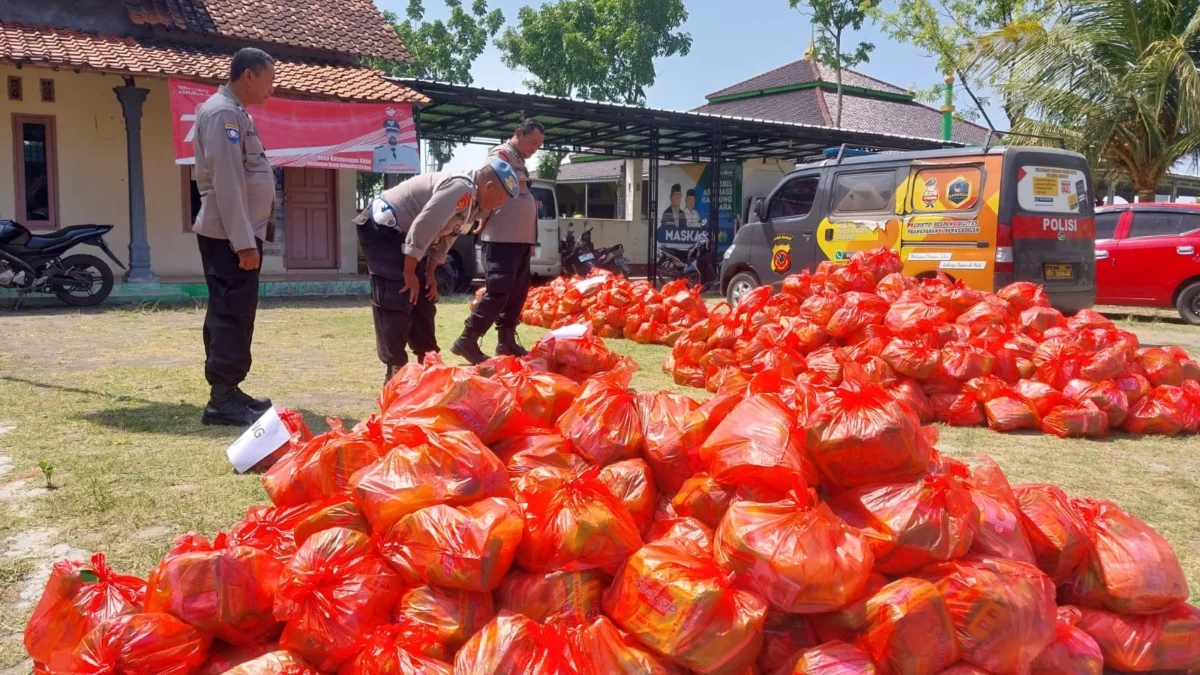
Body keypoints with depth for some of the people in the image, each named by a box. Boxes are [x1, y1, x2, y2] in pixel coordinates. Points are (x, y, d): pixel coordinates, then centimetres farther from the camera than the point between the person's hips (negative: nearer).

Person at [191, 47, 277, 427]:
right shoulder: (223, 112, -13)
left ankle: (228, 392, 20)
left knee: (233, 315, 12)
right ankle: (222, 400, -6)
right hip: (229, 235, -10)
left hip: (240, 233, 10)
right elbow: (226, 181, -21)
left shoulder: (235, 112, 19)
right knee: (232, 315, -9)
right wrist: (243, 241, -24)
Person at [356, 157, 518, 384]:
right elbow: (421, 228, -29)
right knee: (395, 300, -13)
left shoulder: (472, 203, 7)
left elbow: (443, 237, 13)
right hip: (382, 228, -10)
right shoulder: (460, 189, -25)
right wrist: (409, 273, -21)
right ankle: (396, 371, -10)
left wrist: (429, 274, 7)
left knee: (422, 299, 11)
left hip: (401, 234, 11)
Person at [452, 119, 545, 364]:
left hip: (519, 238, 10)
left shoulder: (519, 160, 21)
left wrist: (530, 240, 21)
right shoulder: (502, 154, -7)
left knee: (517, 291, 10)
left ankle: (506, 341, 17)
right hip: (502, 238, -10)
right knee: (499, 291, -12)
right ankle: (467, 341, -7)